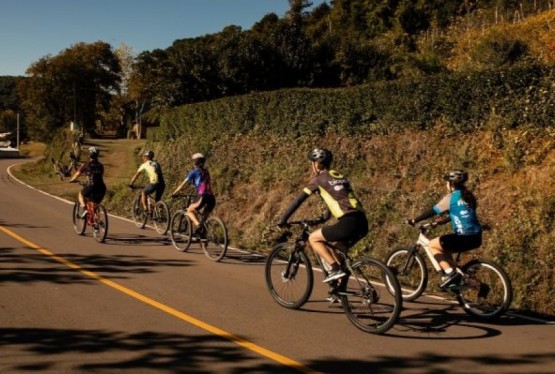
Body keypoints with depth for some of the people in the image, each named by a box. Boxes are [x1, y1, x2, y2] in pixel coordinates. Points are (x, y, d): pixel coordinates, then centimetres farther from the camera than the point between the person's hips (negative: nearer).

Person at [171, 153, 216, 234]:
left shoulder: (194, 172, 4)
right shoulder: (206, 172, 22)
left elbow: (183, 184, 5)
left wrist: (174, 193, 13)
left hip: (203, 198, -6)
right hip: (212, 198, 6)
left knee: (189, 211, 14)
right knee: (204, 218, 21)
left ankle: (197, 224, -9)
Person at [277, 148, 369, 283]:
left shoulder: (318, 180, 5)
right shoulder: (340, 177, 26)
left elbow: (297, 201, 8)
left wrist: (282, 220, 18)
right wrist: (322, 219, 48)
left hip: (348, 223, -8)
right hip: (363, 223, 8)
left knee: (313, 238, 10)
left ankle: (336, 269, 0)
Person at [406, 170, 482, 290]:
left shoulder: (451, 197, -7)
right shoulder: (467, 196, 17)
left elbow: (433, 211, -5)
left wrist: (414, 221, 4)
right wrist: (442, 221, 37)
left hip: (464, 238, -9)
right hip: (476, 237, 9)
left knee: (432, 245, 6)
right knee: (444, 248, 27)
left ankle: (450, 273, -4)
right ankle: (454, 278, 21)